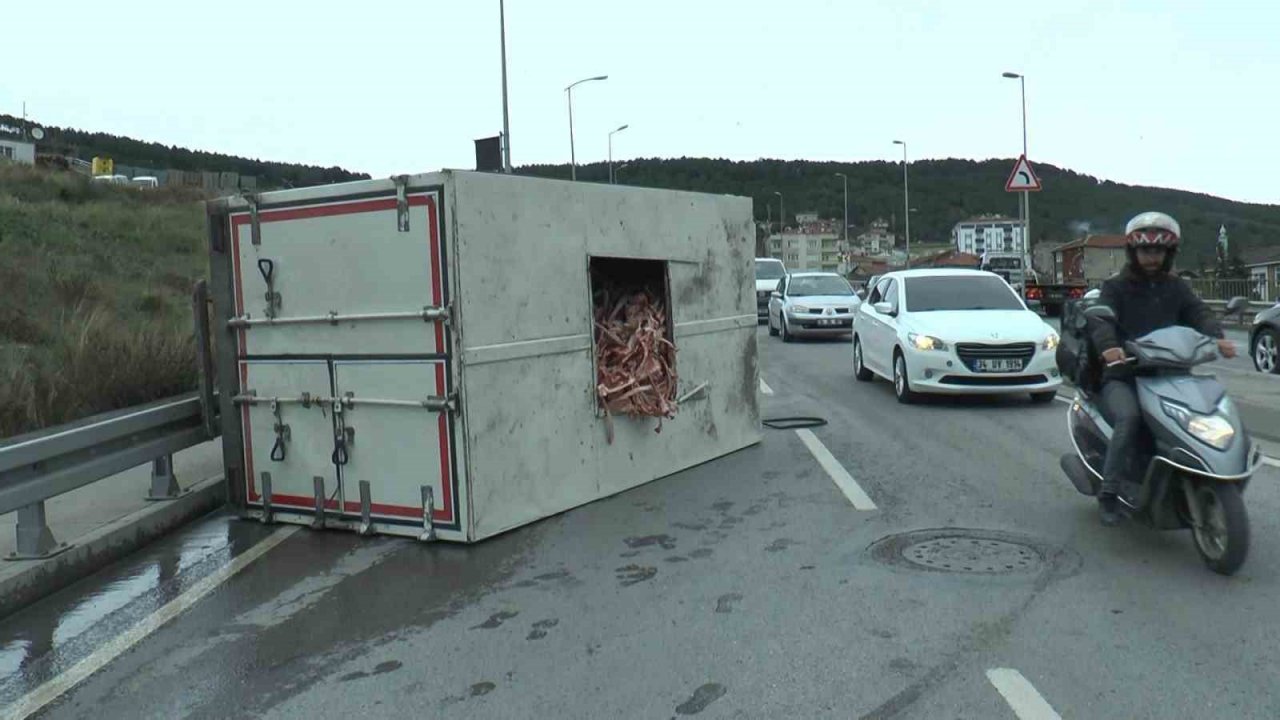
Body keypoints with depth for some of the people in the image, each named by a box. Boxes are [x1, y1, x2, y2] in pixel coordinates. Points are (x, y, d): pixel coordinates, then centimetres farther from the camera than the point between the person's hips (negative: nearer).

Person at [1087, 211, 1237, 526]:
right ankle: (1108, 494, -25)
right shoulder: (1115, 287, 6)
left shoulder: (1176, 287, 19)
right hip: (1122, 378, -4)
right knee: (1129, 418, -32)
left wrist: (1217, 337, -22)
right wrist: (1108, 346, -36)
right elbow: (1100, 320, -12)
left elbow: (1199, 312, 2)